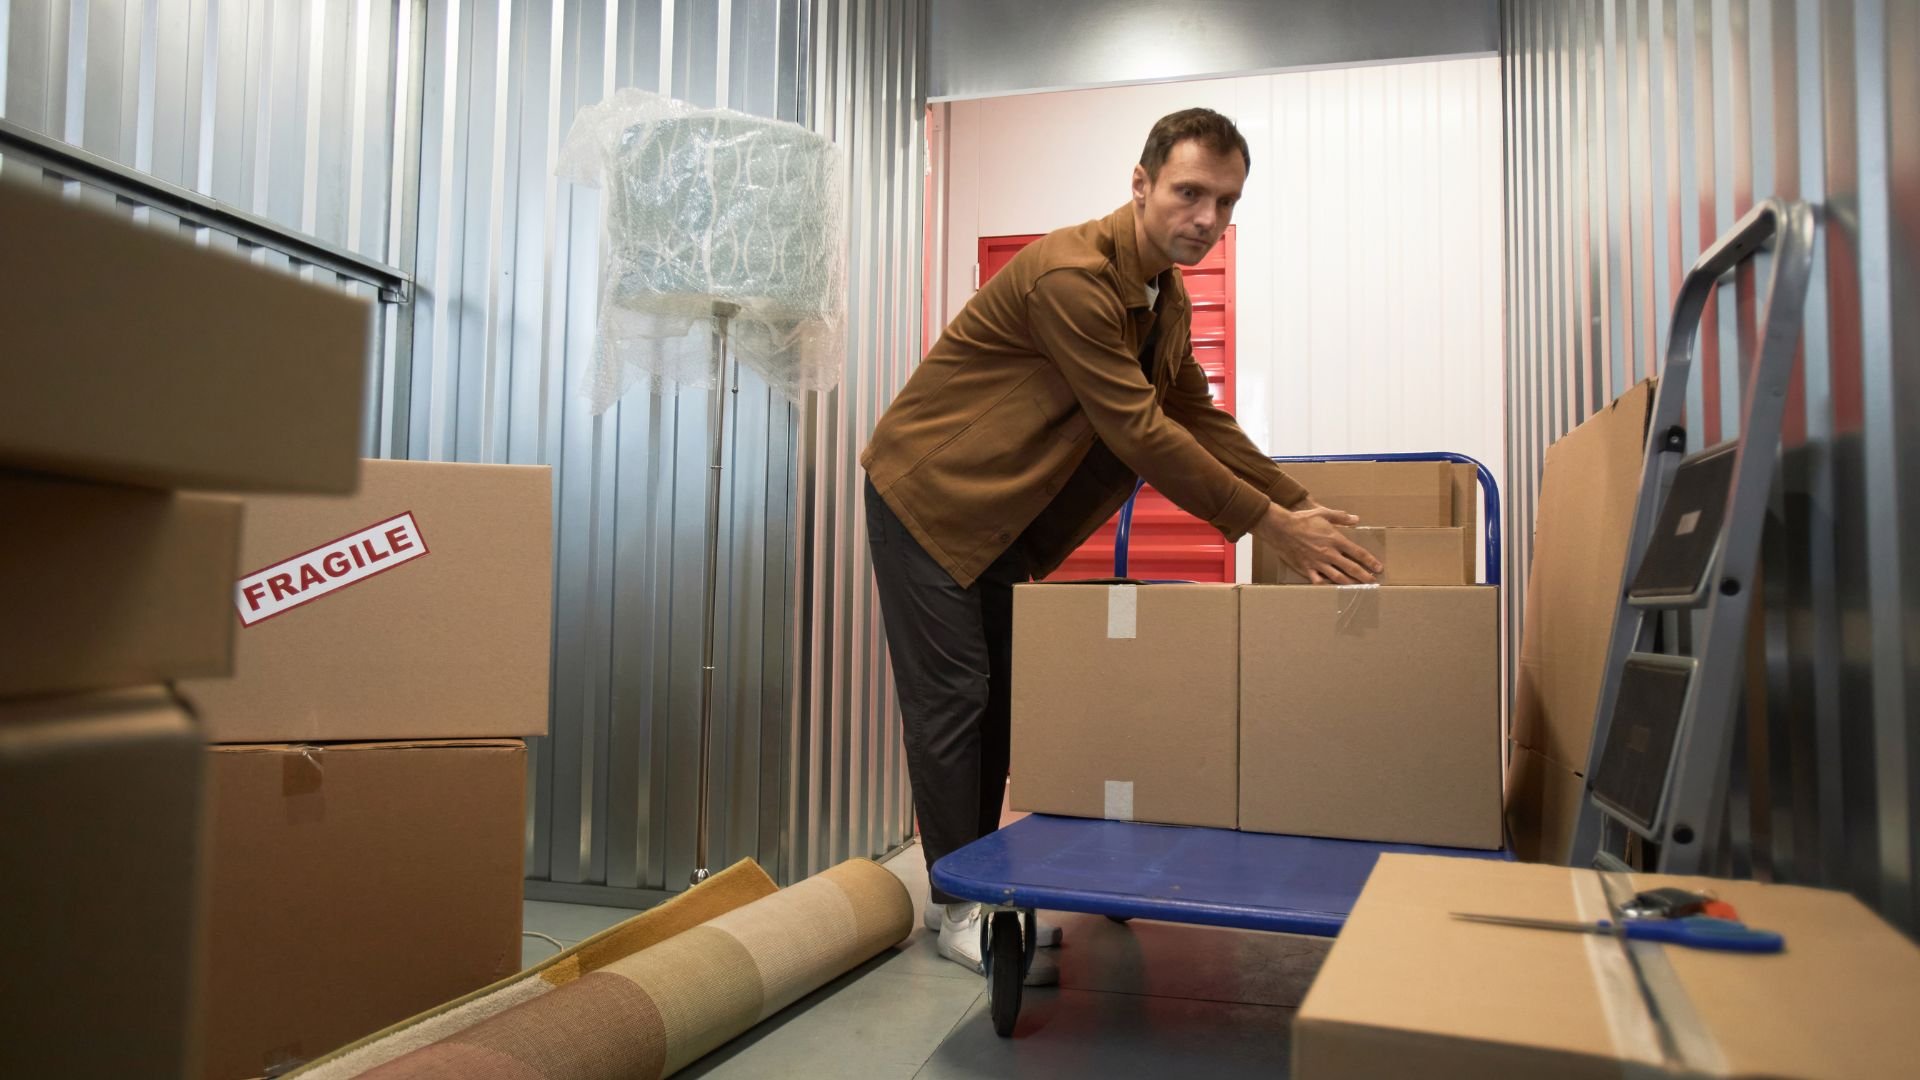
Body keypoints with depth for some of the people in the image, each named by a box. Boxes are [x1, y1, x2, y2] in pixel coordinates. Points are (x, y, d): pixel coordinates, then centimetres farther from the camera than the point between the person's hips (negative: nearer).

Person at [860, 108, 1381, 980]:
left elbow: (1199, 417, 11)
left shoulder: (1166, 299, 6)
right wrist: (1268, 525, -23)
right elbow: (1138, 431, -28)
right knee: (952, 696, -5)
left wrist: (1300, 507, 3)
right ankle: (957, 908, 8)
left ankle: (977, 889, 23)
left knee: (1002, 695, 10)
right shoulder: (1071, 273, -25)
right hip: (929, 492, -9)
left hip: (1001, 512, 9)